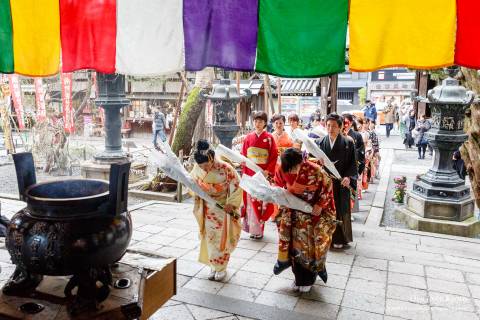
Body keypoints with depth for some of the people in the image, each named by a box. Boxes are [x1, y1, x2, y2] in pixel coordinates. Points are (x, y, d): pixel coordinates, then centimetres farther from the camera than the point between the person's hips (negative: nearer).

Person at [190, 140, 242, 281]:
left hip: (224, 209, -4)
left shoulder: (225, 169, -25)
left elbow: (236, 186, -16)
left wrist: (231, 204, -22)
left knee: (222, 239, 5)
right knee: (210, 238, 10)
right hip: (208, 210, 4)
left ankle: (221, 268, 23)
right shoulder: (197, 168, -12)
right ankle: (213, 266, 28)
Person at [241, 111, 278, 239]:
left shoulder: (269, 138, 0)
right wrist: (244, 173, -4)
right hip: (250, 173, 2)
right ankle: (252, 228, 13)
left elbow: (274, 156, -1)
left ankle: (259, 229, 9)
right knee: (251, 200, 3)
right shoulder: (248, 137, 7)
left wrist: (268, 171, -12)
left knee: (262, 200, -1)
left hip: (264, 174, -2)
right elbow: (243, 156, 8)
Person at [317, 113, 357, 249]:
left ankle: (339, 238, 20)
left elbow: (353, 162, -3)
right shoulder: (321, 142, 3)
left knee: (341, 210, 7)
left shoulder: (348, 142, -3)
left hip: (341, 182, -1)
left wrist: (348, 176, -15)